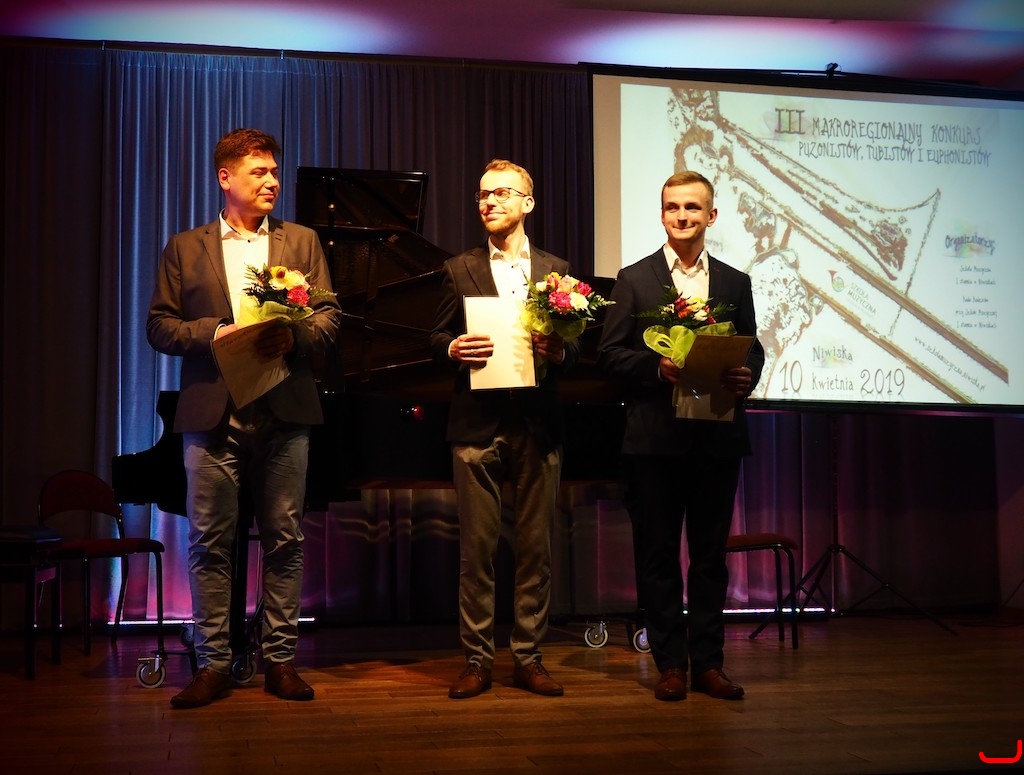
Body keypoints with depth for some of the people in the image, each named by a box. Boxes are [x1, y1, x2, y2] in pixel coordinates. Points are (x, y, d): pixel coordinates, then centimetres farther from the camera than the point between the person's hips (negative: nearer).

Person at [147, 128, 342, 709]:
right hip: (213, 413, 0)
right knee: (210, 541, 1)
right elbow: (160, 326, 4)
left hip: (284, 411, 1)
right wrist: (215, 333, -12)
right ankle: (214, 664, 9)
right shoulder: (185, 248, 12)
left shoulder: (302, 241, 14)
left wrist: (292, 336, -14)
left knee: (285, 539, 3)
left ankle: (281, 660, 12)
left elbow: (330, 317, 6)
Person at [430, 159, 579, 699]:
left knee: (536, 546, 5)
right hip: (477, 425, -1)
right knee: (476, 547, 1)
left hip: (537, 426, 1)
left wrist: (557, 350, -12)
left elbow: (575, 346, 10)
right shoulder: (459, 270, 9)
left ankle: (528, 658, 14)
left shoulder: (554, 270, 12)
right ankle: (477, 659, 10)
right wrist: (453, 350, -14)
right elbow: (435, 339, 8)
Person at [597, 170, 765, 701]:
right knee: (657, 553, 3)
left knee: (711, 553, 8)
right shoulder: (634, 279, 4)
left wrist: (746, 377, -10)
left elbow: (753, 349, 12)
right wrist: (659, 368, -17)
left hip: (718, 435, 2)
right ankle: (670, 664, 13)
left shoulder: (735, 282, 12)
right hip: (656, 437, -2)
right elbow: (609, 355, -1)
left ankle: (707, 662, 16)